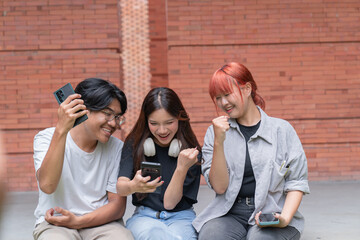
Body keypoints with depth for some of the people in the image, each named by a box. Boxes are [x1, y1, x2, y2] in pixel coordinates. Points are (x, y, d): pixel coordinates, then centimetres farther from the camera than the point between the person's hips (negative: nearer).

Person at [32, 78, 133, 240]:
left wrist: (77, 221, -13)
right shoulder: (46, 139, -2)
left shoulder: (116, 148, 5)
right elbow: (47, 185, -21)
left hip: (100, 221, 2)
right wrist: (61, 130, -28)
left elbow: (118, 205, 3)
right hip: (55, 224, -1)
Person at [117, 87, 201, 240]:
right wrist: (133, 186, -36)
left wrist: (182, 168, -24)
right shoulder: (134, 144, 3)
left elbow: (170, 202, -8)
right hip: (145, 216, 0)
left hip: (180, 217, 0)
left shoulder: (191, 151, -2)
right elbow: (119, 187, -11)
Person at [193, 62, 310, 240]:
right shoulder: (215, 132, 10)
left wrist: (285, 218, -14)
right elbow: (219, 187, 0)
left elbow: (297, 182, 4)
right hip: (230, 213, 1)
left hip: (271, 213, -1)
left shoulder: (282, 129, 6)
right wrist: (218, 142, -12)